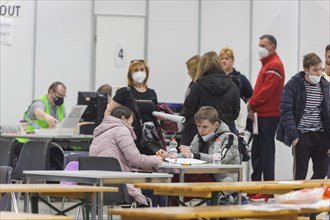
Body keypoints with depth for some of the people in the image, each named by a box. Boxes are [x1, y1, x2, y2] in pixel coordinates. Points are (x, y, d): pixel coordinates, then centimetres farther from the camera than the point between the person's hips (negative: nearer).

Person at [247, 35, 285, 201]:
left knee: (266, 152, -7)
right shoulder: (268, 64, 20)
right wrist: (253, 104, 4)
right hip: (262, 114, 10)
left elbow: (266, 91, -20)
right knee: (257, 152, 12)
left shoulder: (274, 66, -12)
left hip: (268, 116, -10)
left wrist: (252, 105, -9)